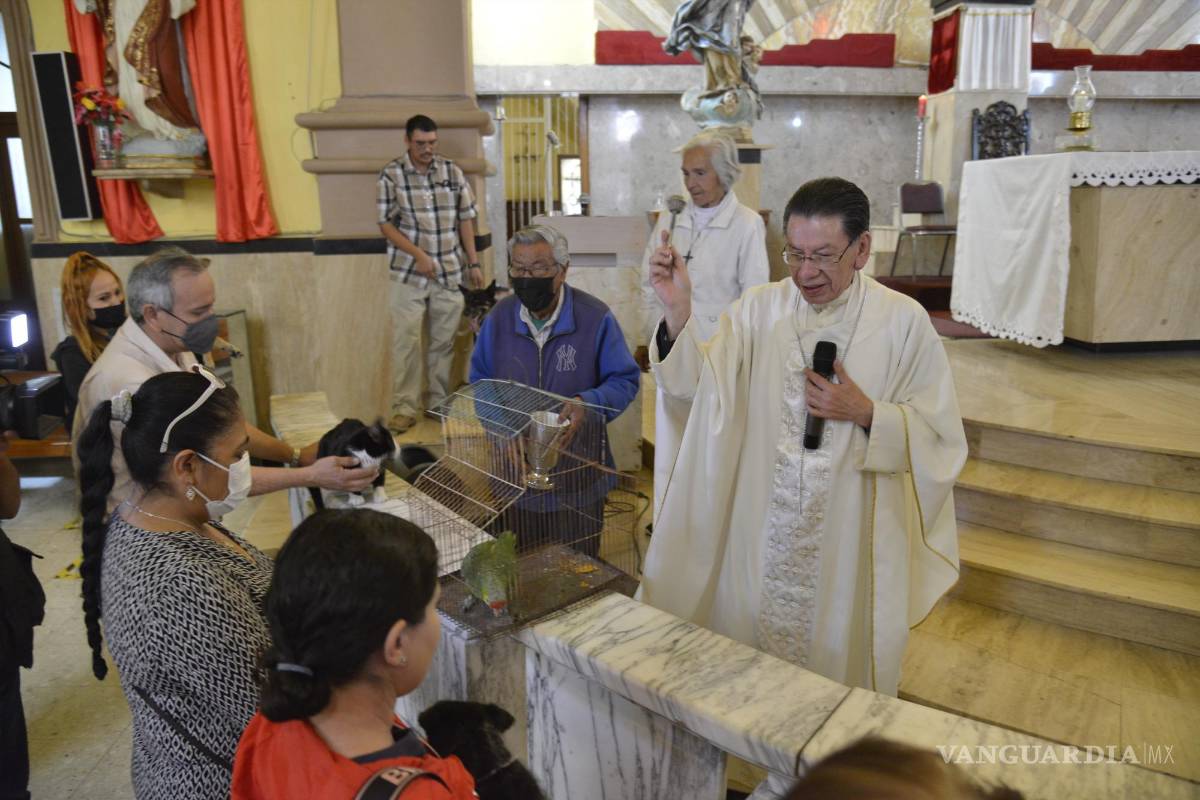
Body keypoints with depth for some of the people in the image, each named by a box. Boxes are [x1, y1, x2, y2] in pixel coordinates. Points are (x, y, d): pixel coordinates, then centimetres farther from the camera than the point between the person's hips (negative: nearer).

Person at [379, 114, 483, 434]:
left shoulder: (452, 171, 4)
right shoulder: (391, 175, -4)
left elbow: (466, 219, 8)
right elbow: (386, 224, -5)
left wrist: (473, 262, 5)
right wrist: (418, 254, -15)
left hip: (450, 273, 3)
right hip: (409, 274, -2)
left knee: (443, 341, 9)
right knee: (405, 341, -2)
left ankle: (439, 403, 21)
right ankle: (405, 408, 7)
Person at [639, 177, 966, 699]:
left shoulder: (903, 322, -8)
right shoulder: (759, 309, -2)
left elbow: (940, 436, -5)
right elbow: (696, 385, -12)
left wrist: (866, 413, -20)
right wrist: (677, 312, -25)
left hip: (852, 536, -1)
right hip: (764, 533, 2)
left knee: (841, 655, 16)